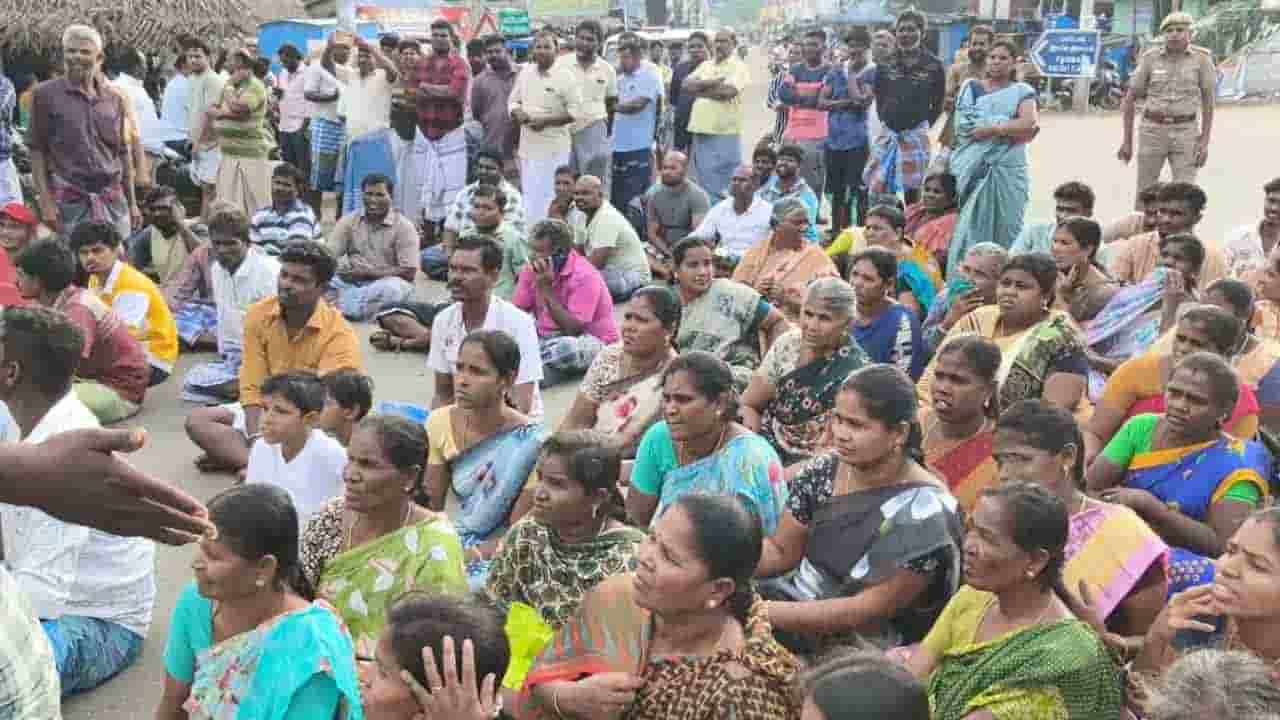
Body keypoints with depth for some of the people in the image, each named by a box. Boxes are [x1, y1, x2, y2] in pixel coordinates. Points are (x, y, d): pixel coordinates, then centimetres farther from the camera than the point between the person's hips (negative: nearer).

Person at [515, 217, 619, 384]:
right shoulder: (532, 268, 0)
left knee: (565, 348, -39)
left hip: (592, 341, -6)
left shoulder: (584, 275, -20)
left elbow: (573, 329, -24)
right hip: (547, 338, 6)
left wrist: (546, 289, -25)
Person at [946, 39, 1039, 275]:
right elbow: (965, 125, -5)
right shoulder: (971, 87, 10)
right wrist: (1011, 128, -7)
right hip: (974, 168, 0)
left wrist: (990, 128, -11)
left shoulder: (1022, 92, 8)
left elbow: (1030, 125, -10)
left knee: (1007, 228, 2)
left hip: (1009, 169, 0)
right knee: (970, 229, -2)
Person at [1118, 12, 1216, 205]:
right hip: (1152, 131, 1)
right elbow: (1129, 99, 3)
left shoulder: (1202, 58, -4)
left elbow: (1208, 102, 0)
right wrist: (1127, 142, 1)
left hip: (1185, 133, -1)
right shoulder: (1150, 58, -3)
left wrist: (1205, 142, -7)